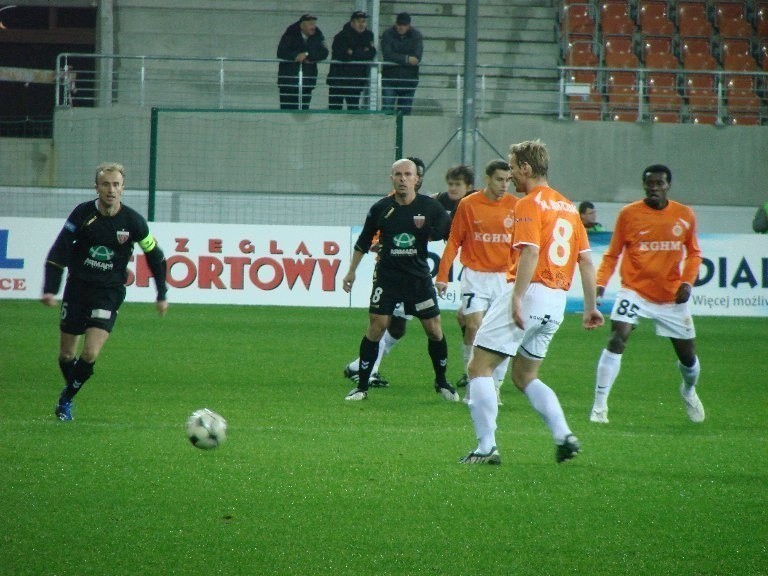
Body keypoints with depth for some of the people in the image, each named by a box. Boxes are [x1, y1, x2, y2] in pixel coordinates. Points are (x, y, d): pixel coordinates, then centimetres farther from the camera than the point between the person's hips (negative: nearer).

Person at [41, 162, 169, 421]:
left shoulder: (133, 221, -8)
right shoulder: (83, 213, -9)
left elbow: (154, 256, 6)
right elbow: (59, 252, -5)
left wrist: (162, 296, 10)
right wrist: (50, 289, -14)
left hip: (109, 293, -1)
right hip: (77, 288, 1)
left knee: (90, 354, -15)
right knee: (66, 354, 8)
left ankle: (67, 399, 6)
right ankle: (71, 386, 37)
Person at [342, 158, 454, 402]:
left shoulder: (430, 207, -5)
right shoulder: (381, 208, -3)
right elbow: (363, 242, 11)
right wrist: (351, 271, 14)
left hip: (419, 278, 1)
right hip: (387, 277, -1)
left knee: (434, 328, 2)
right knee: (376, 327, -9)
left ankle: (442, 382, 22)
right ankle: (361, 386, -1)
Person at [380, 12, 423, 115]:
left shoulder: (416, 35, -1)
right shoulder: (388, 34, -2)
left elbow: (417, 57, -13)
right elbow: (387, 55, -15)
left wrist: (398, 59, -14)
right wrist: (406, 59, -20)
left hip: (409, 79, 1)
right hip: (390, 78, -1)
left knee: (405, 111, 4)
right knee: (387, 109, -10)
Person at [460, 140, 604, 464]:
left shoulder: (530, 204, -8)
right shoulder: (568, 207, 17)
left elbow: (530, 253, -21)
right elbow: (586, 260, 15)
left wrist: (517, 298, -26)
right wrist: (590, 307, 18)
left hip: (531, 292, -8)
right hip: (557, 302, 8)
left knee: (479, 367, -1)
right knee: (525, 377, 20)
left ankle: (486, 447, -8)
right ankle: (564, 436, 2)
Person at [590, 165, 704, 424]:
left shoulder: (685, 215, 1)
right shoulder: (629, 214, -5)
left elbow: (694, 253, 12)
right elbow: (612, 254, -1)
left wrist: (687, 282, -4)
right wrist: (601, 283, -15)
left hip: (672, 296, 2)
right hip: (635, 291, -2)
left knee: (688, 357, 9)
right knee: (616, 340, -23)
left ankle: (689, 391, 45)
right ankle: (599, 407, -17)